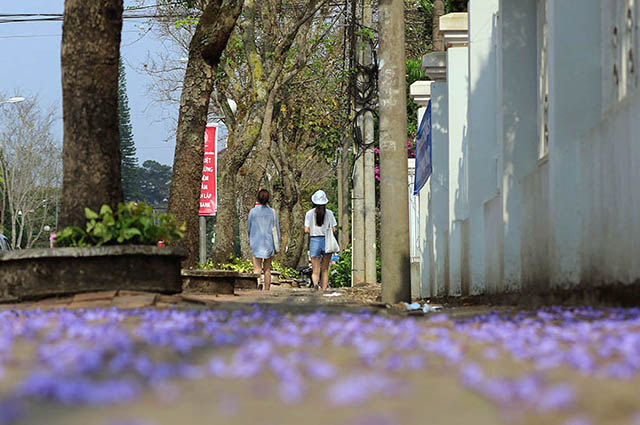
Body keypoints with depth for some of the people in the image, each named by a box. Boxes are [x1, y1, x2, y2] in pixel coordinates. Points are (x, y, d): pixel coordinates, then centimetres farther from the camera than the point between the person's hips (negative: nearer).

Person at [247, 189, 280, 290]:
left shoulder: (253, 211, -4)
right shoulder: (272, 212, 0)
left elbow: (248, 228, 4)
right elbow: (277, 229, 3)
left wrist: (250, 240, 24)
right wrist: (277, 245, 11)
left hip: (256, 243, -2)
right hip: (269, 243, 2)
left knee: (257, 268, -6)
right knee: (267, 269, 11)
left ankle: (258, 283, -33)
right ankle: (267, 290, 11)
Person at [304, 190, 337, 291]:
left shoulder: (309, 213, -2)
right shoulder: (329, 213, -1)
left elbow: (306, 230, -4)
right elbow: (333, 229, -1)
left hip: (314, 241, -1)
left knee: (315, 271, -1)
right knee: (325, 269, 14)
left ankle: (315, 283, -31)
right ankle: (324, 290, 12)